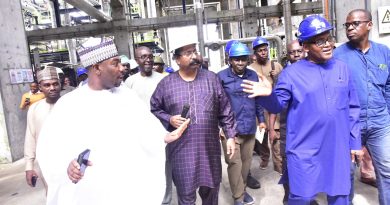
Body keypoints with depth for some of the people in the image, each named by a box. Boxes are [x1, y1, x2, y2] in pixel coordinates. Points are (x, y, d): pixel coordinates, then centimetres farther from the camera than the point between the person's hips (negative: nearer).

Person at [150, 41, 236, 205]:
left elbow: (225, 110, 5)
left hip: (210, 148, 2)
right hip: (182, 150, -1)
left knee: (211, 190, 19)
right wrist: (169, 120, -11)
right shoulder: (166, 83, -1)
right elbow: (153, 109, 7)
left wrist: (230, 136, 2)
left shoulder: (211, 78, 2)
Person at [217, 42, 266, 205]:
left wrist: (261, 119, 15)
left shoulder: (253, 75, 7)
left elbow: (258, 99, 14)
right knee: (234, 162, 0)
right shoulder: (222, 76, -7)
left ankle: (242, 189, 36)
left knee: (246, 161, 15)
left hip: (250, 127, 5)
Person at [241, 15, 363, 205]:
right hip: (304, 150, -3)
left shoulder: (342, 69, 5)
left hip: (338, 150, 4)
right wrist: (268, 95, -29)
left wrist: (354, 142, 10)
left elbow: (352, 109, 10)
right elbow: (277, 106, -7)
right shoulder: (291, 73, -7)